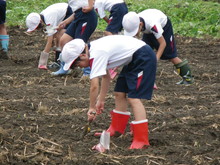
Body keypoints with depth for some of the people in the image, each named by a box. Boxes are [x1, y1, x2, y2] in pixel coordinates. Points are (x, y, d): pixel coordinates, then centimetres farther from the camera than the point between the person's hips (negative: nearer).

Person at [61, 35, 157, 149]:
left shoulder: (97, 55, -22)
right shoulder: (95, 49, 7)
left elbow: (94, 86, -23)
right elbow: (106, 77, 17)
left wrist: (92, 108, -11)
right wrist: (101, 100, 20)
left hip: (143, 57, -10)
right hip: (133, 59, 10)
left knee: (133, 98, -15)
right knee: (119, 93, 15)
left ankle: (141, 140, -18)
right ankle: (117, 130, 28)